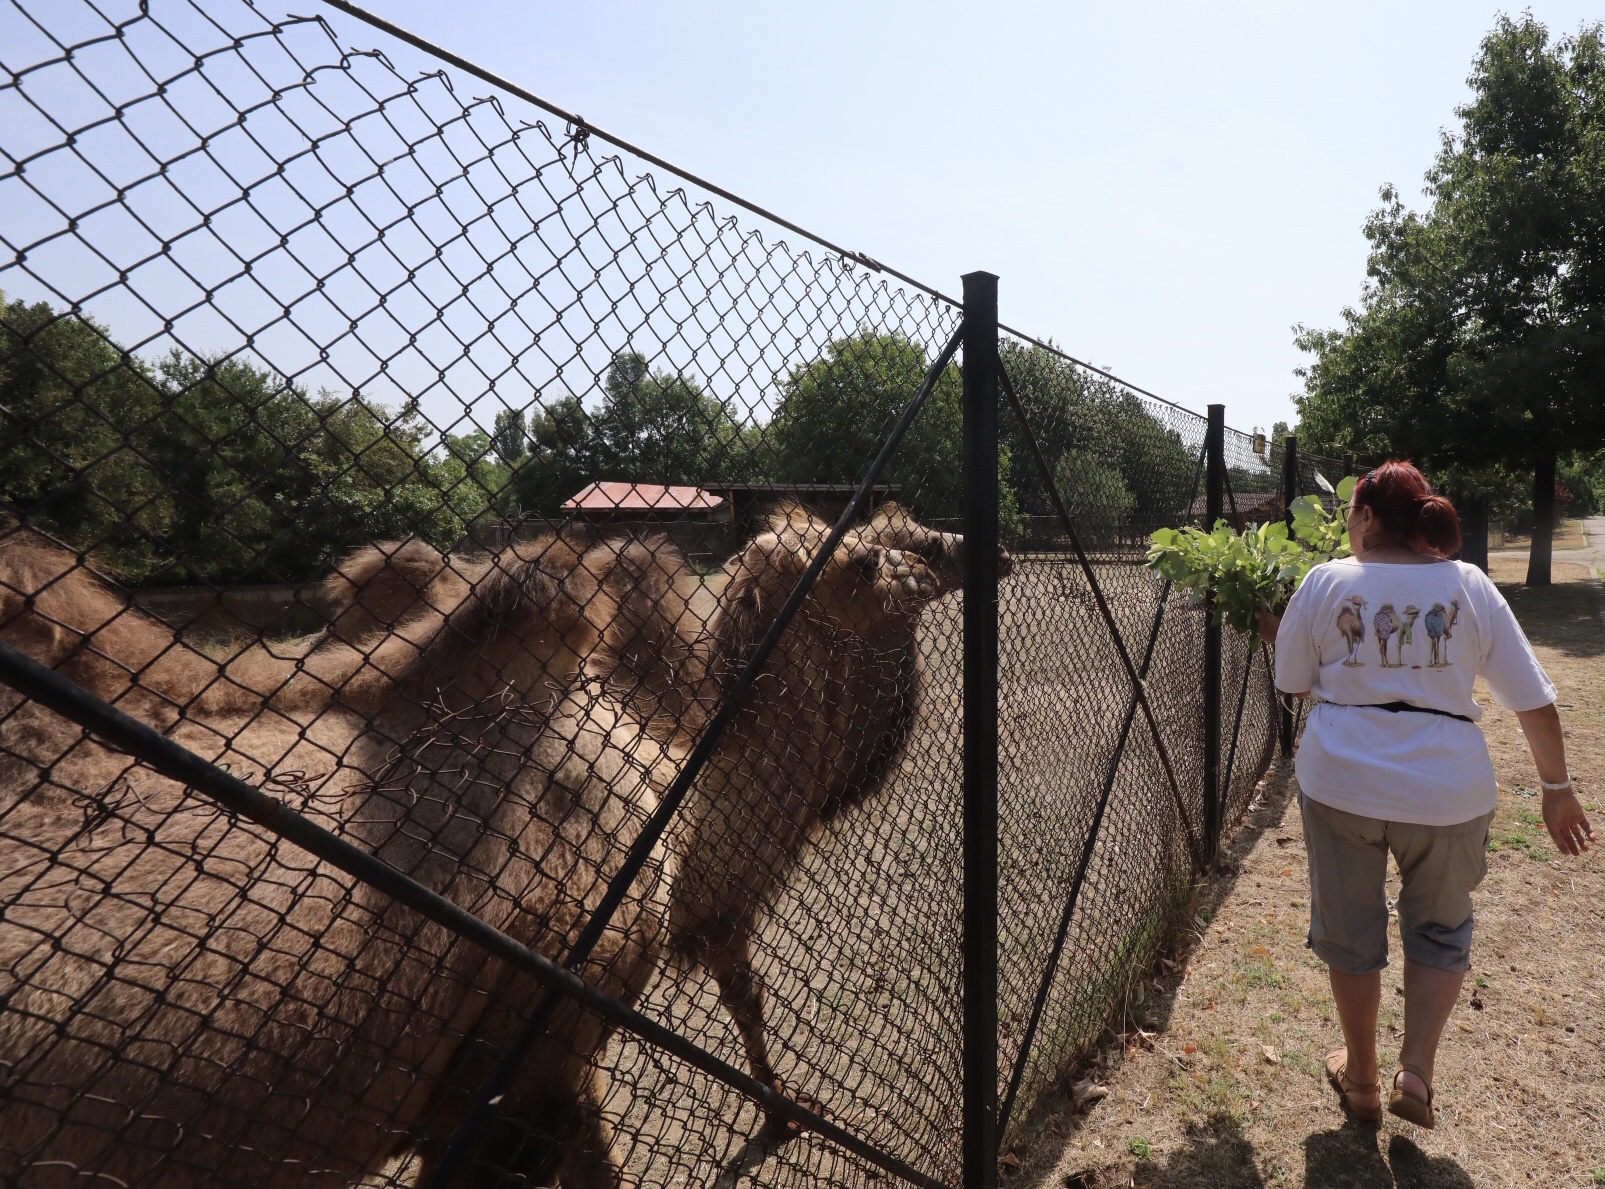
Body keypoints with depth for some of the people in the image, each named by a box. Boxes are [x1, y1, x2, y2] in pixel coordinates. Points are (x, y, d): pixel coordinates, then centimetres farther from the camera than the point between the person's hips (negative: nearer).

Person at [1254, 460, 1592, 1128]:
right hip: (1446, 789, 1)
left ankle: (1362, 1081, 33)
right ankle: (1416, 1072, 17)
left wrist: (1275, 635, 23)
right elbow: (1535, 701, 1)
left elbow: (1293, 685, 5)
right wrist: (1557, 788, 13)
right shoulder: (1469, 586, -1)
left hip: (1340, 783, -1)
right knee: (1440, 931, 25)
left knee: (1350, 934, 17)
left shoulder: (1325, 583, -4)